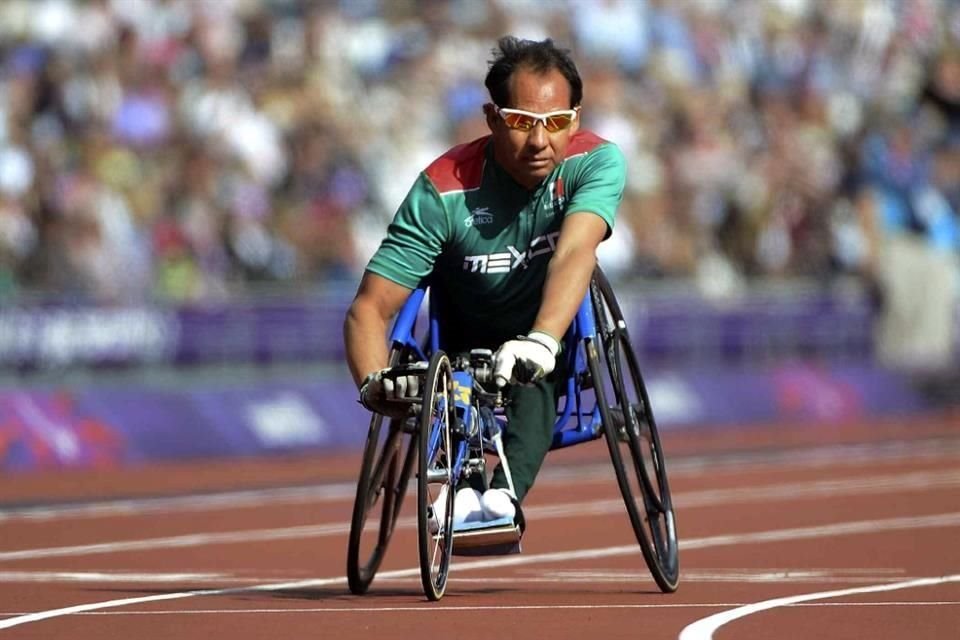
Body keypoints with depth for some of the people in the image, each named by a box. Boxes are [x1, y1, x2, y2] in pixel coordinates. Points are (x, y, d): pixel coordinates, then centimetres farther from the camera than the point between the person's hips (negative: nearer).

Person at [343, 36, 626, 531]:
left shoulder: (597, 162, -24)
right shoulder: (444, 190, -26)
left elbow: (575, 252, -43)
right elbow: (370, 308, -28)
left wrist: (541, 342, -62)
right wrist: (373, 383, -49)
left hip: (557, 357, -5)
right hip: (468, 350, 5)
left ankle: (506, 494, -47)